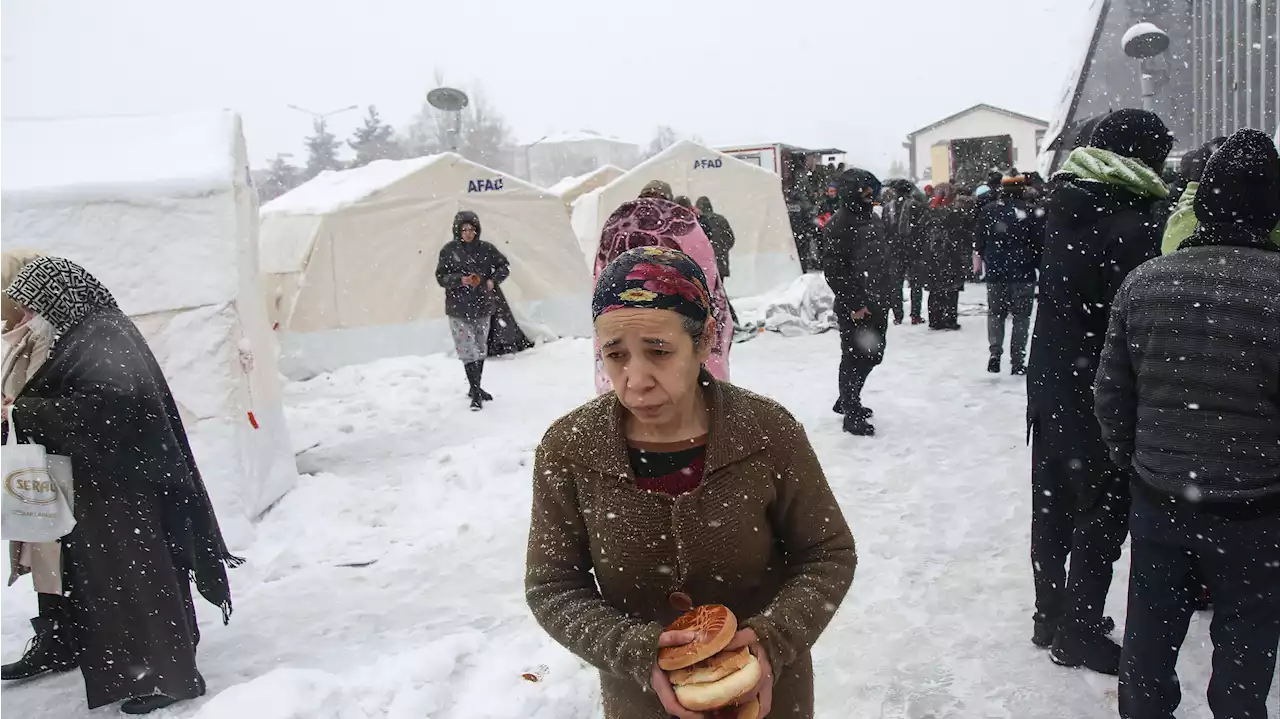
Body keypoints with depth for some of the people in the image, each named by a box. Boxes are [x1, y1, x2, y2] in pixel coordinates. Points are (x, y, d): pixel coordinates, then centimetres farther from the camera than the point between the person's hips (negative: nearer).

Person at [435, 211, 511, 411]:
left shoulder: (486, 249, -1)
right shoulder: (449, 250, -6)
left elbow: (504, 265, 11)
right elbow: (441, 277, -3)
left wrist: (494, 280, -6)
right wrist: (459, 280, -20)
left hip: (483, 307, 4)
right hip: (459, 310, -3)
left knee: (481, 349, 14)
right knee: (469, 351, -9)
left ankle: (475, 387, 30)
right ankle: (476, 393, -4)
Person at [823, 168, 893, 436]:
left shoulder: (872, 218, 13)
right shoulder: (839, 224, -13)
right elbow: (834, 268, -17)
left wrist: (886, 293, 16)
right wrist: (853, 303, -17)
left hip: (877, 303, 9)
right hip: (855, 308, -9)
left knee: (872, 355, 17)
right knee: (855, 358, -1)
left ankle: (846, 401, 35)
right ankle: (852, 415, 11)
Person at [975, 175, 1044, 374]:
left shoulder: (987, 211, 1)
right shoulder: (1032, 212, -8)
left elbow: (981, 243, 7)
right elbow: (1040, 245, -4)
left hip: (995, 274, 2)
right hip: (1023, 274, -2)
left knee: (995, 313, 12)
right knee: (1021, 317, 5)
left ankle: (995, 353, -4)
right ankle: (1017, 361, 5)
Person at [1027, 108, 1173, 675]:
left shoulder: (1066, 209, 2)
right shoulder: (1134, 228, -21)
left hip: (1049, 386, 8)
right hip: (1099, 399, -8)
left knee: (1053, 506, 16)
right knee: (1104, 513, 6)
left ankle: (1050, 616, 29)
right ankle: (1079, 634, 16)